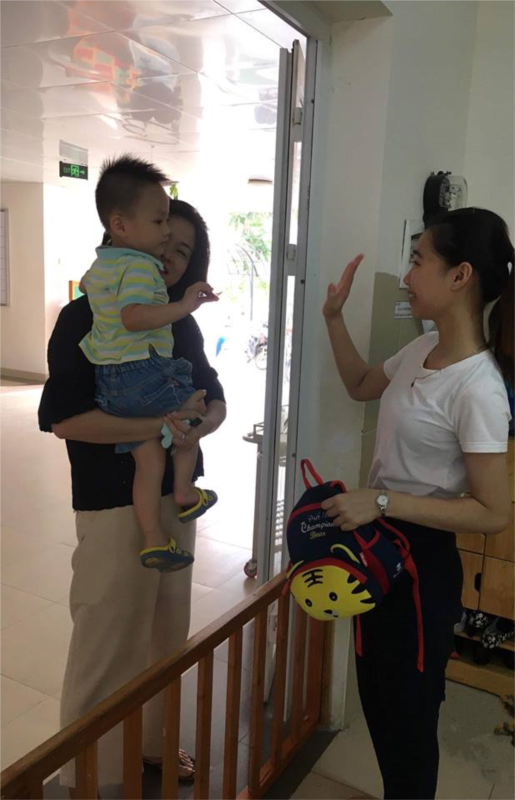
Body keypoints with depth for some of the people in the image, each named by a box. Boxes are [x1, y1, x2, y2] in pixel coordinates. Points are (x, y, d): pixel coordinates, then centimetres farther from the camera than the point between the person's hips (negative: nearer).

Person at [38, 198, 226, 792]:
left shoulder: (182, 324, 7)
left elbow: (216, 401, 8)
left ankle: (154, 742, 42)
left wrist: (197, 427, -15)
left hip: (176, 496, 7)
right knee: (107, 642, 6)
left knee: (167, 632, 20)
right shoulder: (86, 317, -12)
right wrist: (159, 426, -27)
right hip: (113, 504, -7)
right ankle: (87, 773, 29)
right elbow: (64, 418, -21)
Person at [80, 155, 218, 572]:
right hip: (144, 371, -8)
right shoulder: (140, 266, -16)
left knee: (149, 459, 13)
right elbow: (133, 316, -32)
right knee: (192, 409, 19)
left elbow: (87, 286, 40)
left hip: (109, 382, 9)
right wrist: (182, 306, -37)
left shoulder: (99, 264, 16)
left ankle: (154, 540, 17)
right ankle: (185, 491, 23)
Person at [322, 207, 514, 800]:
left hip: (422, 560, -8)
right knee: (377, 697, 25)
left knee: (407, 712, 13)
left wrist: (382, 502, -26)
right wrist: (334, 318, 7)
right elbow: (362, 387, 18)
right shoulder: (423, 350, 0)